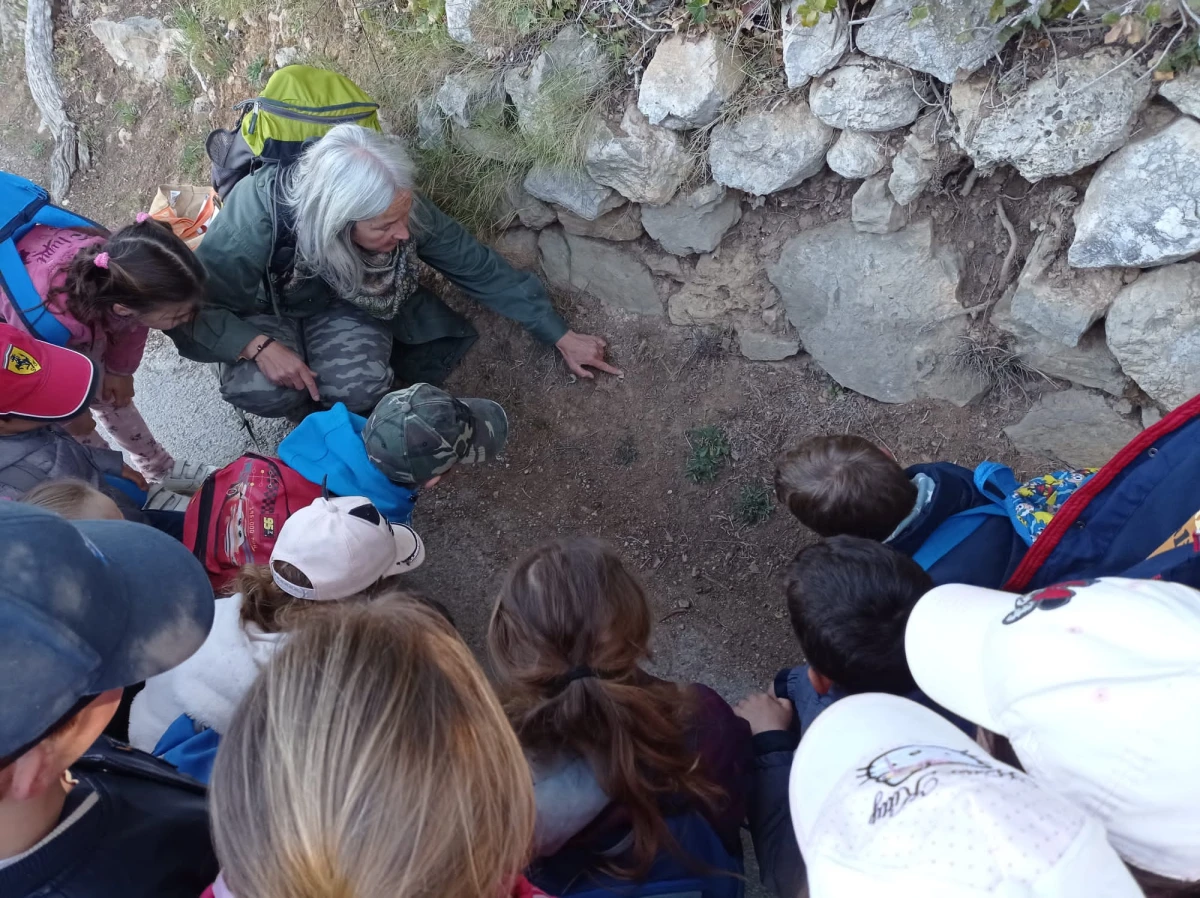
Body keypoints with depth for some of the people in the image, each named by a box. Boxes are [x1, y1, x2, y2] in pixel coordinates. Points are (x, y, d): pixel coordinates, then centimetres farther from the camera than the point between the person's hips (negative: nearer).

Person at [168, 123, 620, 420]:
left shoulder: (399, 209, -30)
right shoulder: (255, 222, -38)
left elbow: (480, 267, -18)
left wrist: (561, 336, -11)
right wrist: (258, 344, -41)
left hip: (343, 306, 1)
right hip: (265, 311, -1)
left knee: (360, 387, -30)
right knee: (266, 389, -32)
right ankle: (311, 407, 4)